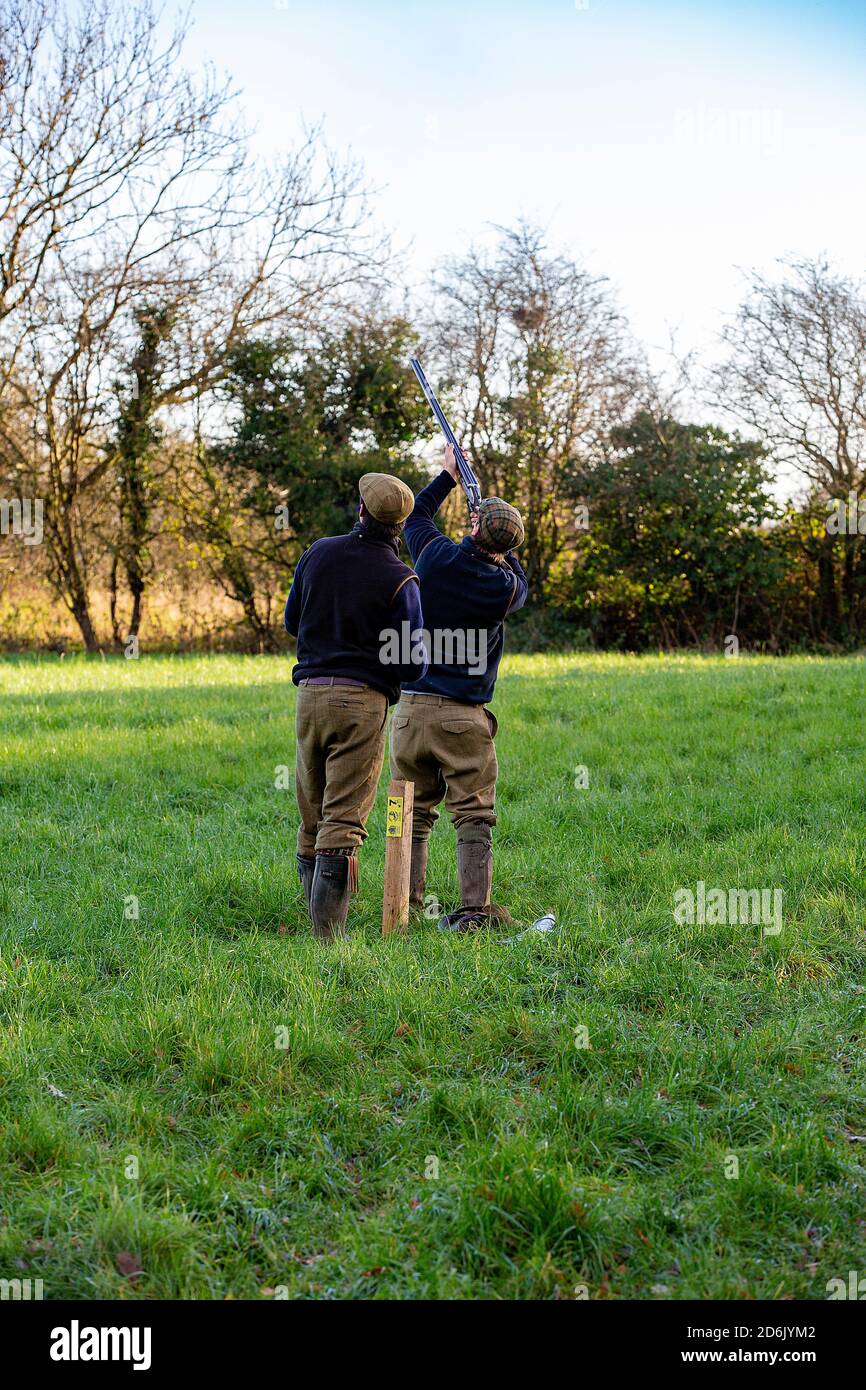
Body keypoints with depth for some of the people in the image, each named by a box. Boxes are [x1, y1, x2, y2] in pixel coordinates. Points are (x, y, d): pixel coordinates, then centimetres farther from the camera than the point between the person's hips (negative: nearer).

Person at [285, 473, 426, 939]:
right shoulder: (399, 580, -7)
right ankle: (328, 939, -7)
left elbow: (292, 622, 19)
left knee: (311, 822, 14)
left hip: (310, 694, 4)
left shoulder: (318, 552, 7)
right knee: (342, 824, -5)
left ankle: (318, 924, 18)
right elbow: (413, 663, -6)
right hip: (362, 700, -4)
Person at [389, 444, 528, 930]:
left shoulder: (437, 557, -3)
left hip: (412, 708, 2)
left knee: (414, 813, 11)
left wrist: (448, 475, 33)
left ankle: (407, 906, 15)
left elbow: (417, 514, 20)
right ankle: (474, 910, -1)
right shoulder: (505, 587, -6)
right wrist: (498, 544, 27)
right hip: (465, 716, -2)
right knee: (474, 817, 2)